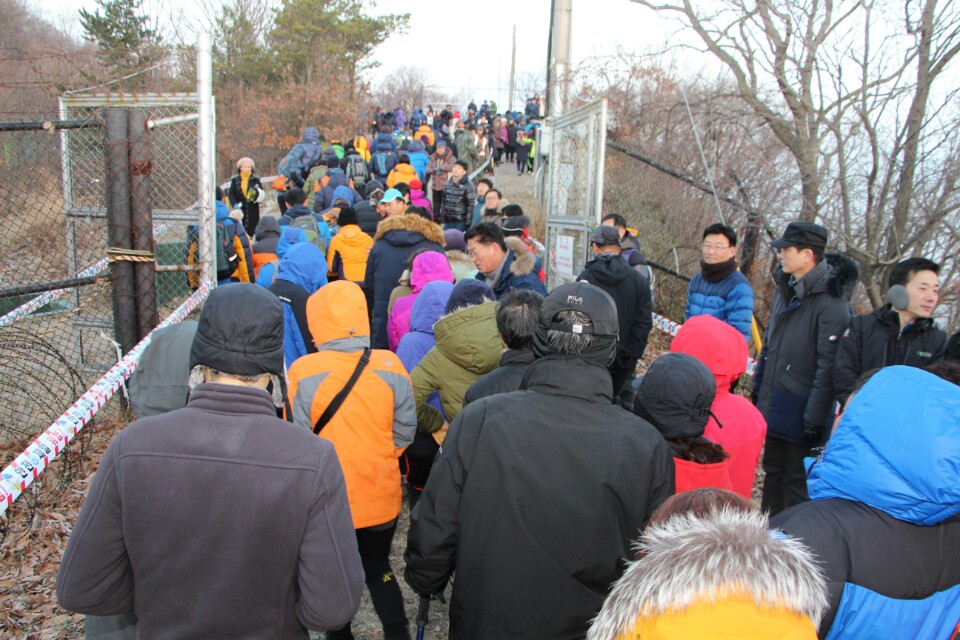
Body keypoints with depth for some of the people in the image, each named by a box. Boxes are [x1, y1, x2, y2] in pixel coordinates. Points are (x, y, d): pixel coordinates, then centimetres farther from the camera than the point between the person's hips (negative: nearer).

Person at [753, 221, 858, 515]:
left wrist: (815, 418, -20)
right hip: (774, 402, 8)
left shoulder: (831, 299, -17)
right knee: (772, 472, 19)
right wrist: (758, 386, 16)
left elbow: (829, 365, -20)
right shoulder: (786, 288, 9)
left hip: (800, 409, -8)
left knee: (796, 480, 2)